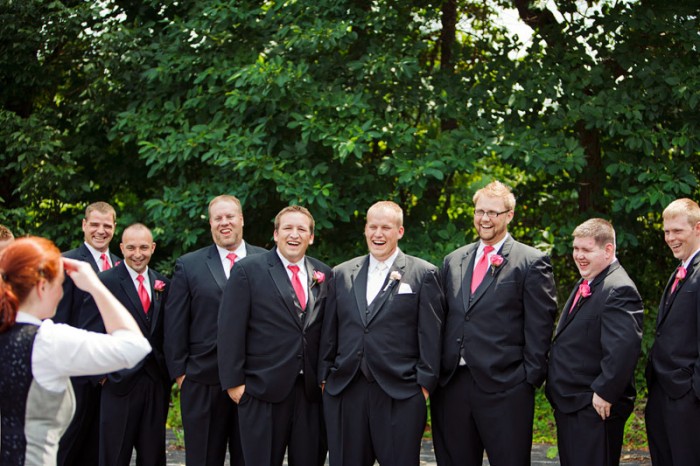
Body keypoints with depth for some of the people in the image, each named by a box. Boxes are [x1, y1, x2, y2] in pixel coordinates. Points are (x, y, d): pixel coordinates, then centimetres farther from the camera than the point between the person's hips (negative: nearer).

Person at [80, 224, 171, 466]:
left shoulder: (163, 284, 10)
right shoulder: (104, 282, -6)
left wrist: (168, 372, 6)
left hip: (156, 382, 4)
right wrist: (102, 375, -10)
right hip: (119, 382, -4)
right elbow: (89, 334, -7)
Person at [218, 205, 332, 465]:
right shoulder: (247, 271, -2)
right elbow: (231, 330, -6)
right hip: (264, 389, -3)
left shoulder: (324, 275, 9)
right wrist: (233, 382, -10)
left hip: (311, 389, 4)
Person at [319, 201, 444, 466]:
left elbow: (430, 334, -1)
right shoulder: (341, 274, 13)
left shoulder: (423, 274, 2)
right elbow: (330, 332, 14)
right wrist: (324, 378, 10)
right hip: (344, 393, 3)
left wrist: (425, 383, -6)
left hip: (400, 394, -3)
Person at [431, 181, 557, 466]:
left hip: (505, 386, -5)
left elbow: (540, 326, -5)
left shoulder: (532, 263, -2)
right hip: (452, 383, 5)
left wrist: (531, 377, -9)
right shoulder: (453, 261, 15)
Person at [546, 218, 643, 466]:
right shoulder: (585, 285, 15)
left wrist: (604, 393, -24)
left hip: (595, 409, -10)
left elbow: (625, 347, -28)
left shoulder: (619, 290, -18)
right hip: (569, 404, 10)